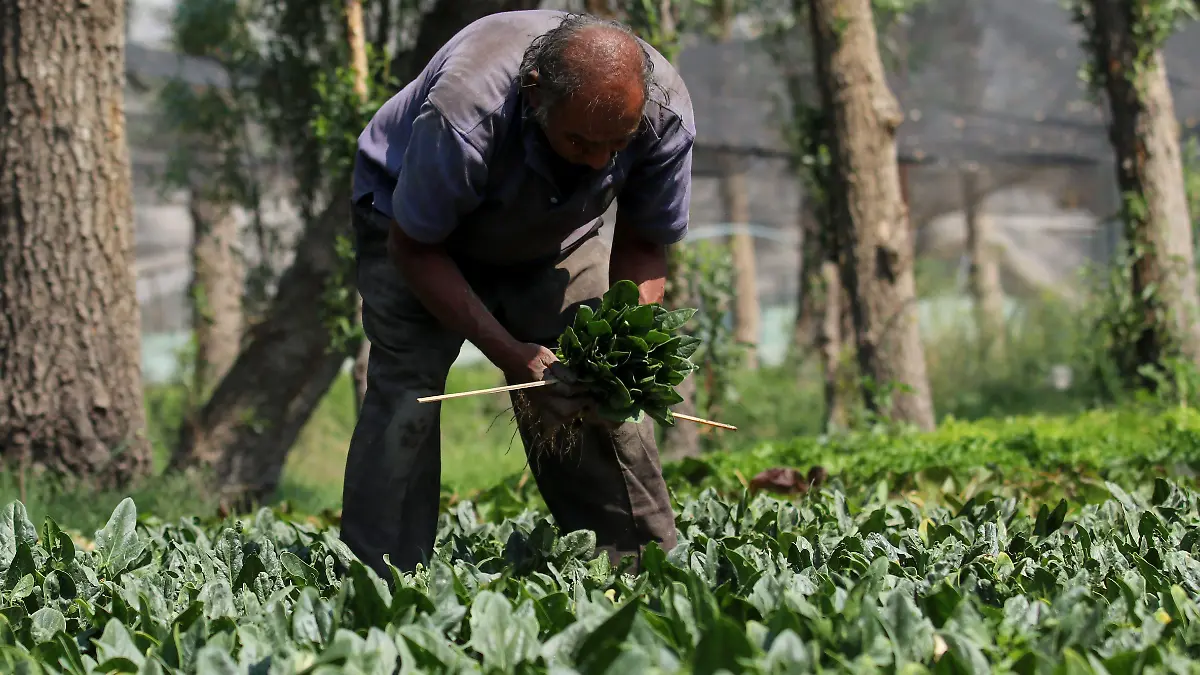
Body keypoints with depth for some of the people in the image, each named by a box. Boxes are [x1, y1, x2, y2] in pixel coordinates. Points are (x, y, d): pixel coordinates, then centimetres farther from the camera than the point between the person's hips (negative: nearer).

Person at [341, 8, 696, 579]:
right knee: (407, 387, -20)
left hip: (554, 234, 3)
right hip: (422, 225, -3)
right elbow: (414, 247, -26)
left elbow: (643, 244, -12)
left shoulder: (665, 111, -30)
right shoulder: (466, 112, -42)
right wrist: (511, 356, -31)